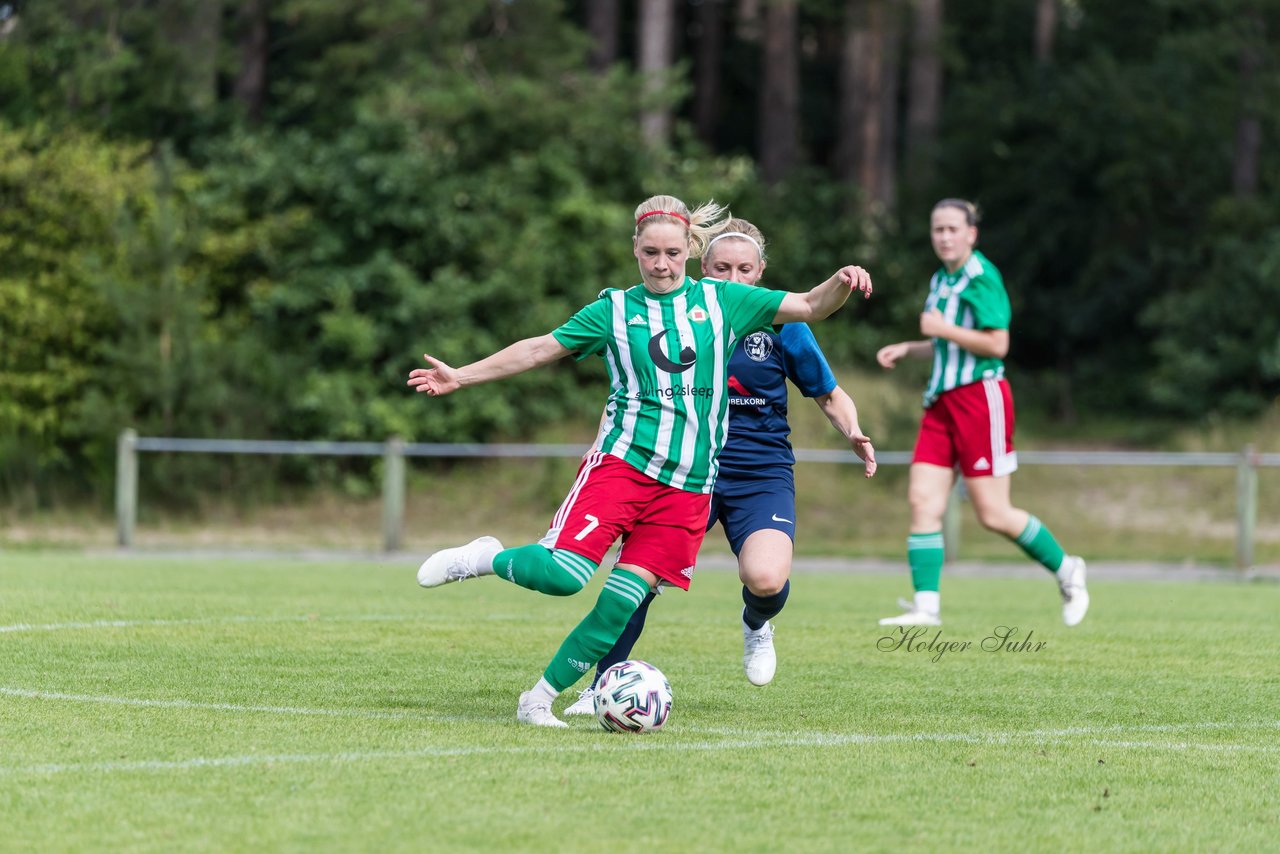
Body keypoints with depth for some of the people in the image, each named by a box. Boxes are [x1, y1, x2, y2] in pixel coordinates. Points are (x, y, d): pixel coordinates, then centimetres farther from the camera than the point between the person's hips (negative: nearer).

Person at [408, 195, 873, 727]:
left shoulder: (723, 301, 10)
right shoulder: (614, 309, 8)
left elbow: (809, 307, 9)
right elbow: (541, 349, 14)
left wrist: (841, 283, -12)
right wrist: (461, 376, 14)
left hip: (689, 484, 2)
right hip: (622, 460, -2)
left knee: (623, 601, -7)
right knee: (563, 573, -21)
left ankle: (540, 699, 6)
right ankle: (487, 558, 9)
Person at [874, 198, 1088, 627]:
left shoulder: (981, 277, -11)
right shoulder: (940, 280, 15)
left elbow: (996, 345, -17)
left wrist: (943, 329, -14)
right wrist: (907, 348, 15)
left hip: (980, 396, -8)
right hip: (942, 399, 8)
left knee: (994, 514, -5)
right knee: (922, 500, -6)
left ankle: (1065, 568, 16)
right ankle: (926, 605, -7)